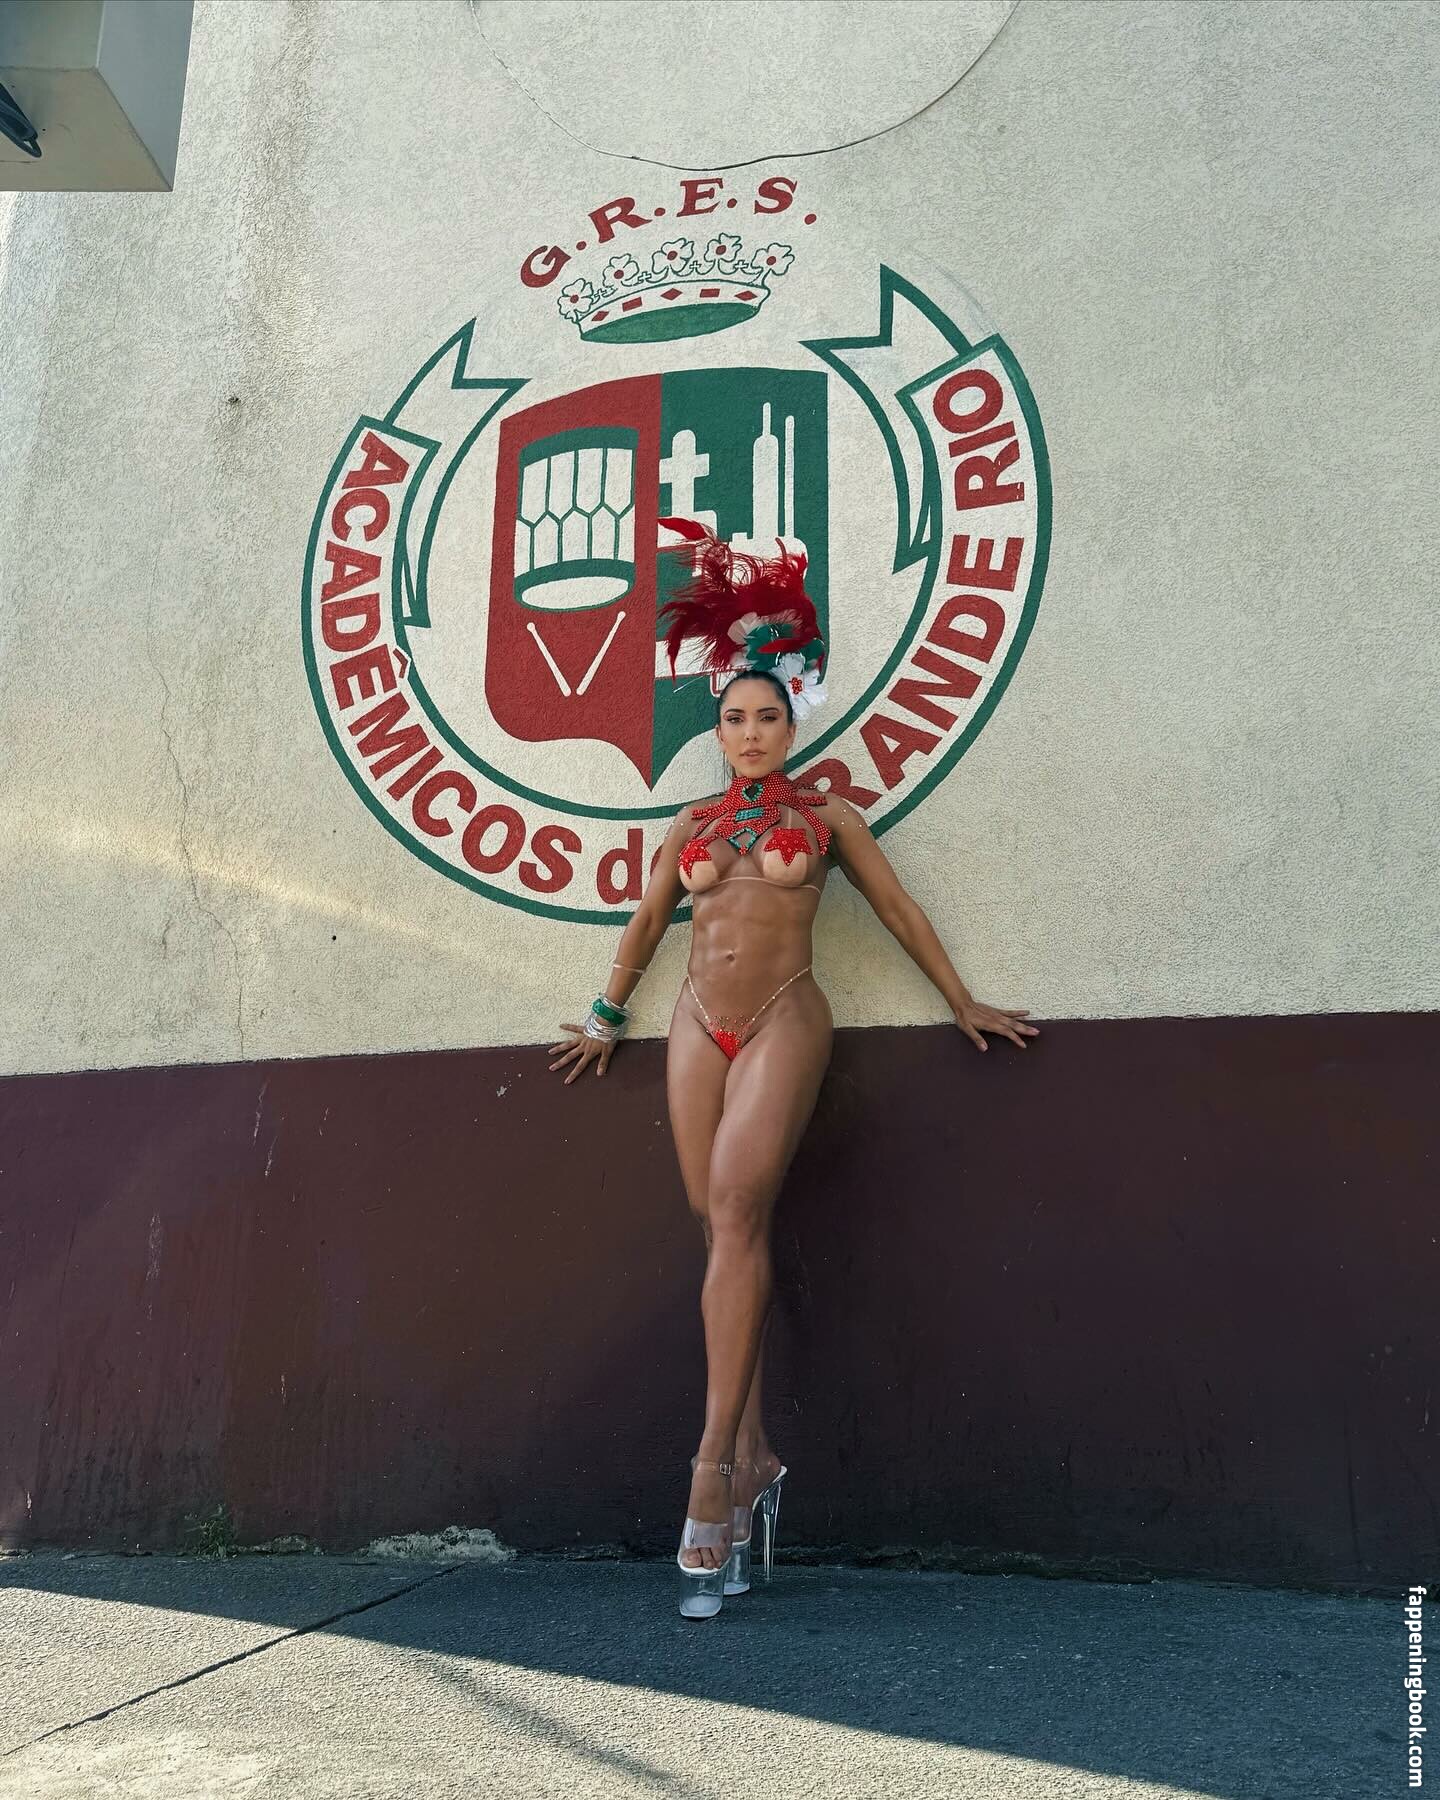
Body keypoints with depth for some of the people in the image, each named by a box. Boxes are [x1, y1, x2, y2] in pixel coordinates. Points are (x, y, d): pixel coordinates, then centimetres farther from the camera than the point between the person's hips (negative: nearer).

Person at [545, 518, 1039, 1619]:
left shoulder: (826, 815, 8)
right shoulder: (692, 824, 15)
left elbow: (899, 909, 12)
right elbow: (647, 925, 25)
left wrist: (963, 1003, 15)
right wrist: (608, 1019, 32)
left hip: (783, 1022, -4)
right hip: (699, 1027, 4)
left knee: (736, 1210, -20)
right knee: (724, 1228, 1)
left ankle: (716, 1462, -18)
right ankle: (754, 1461, 7)